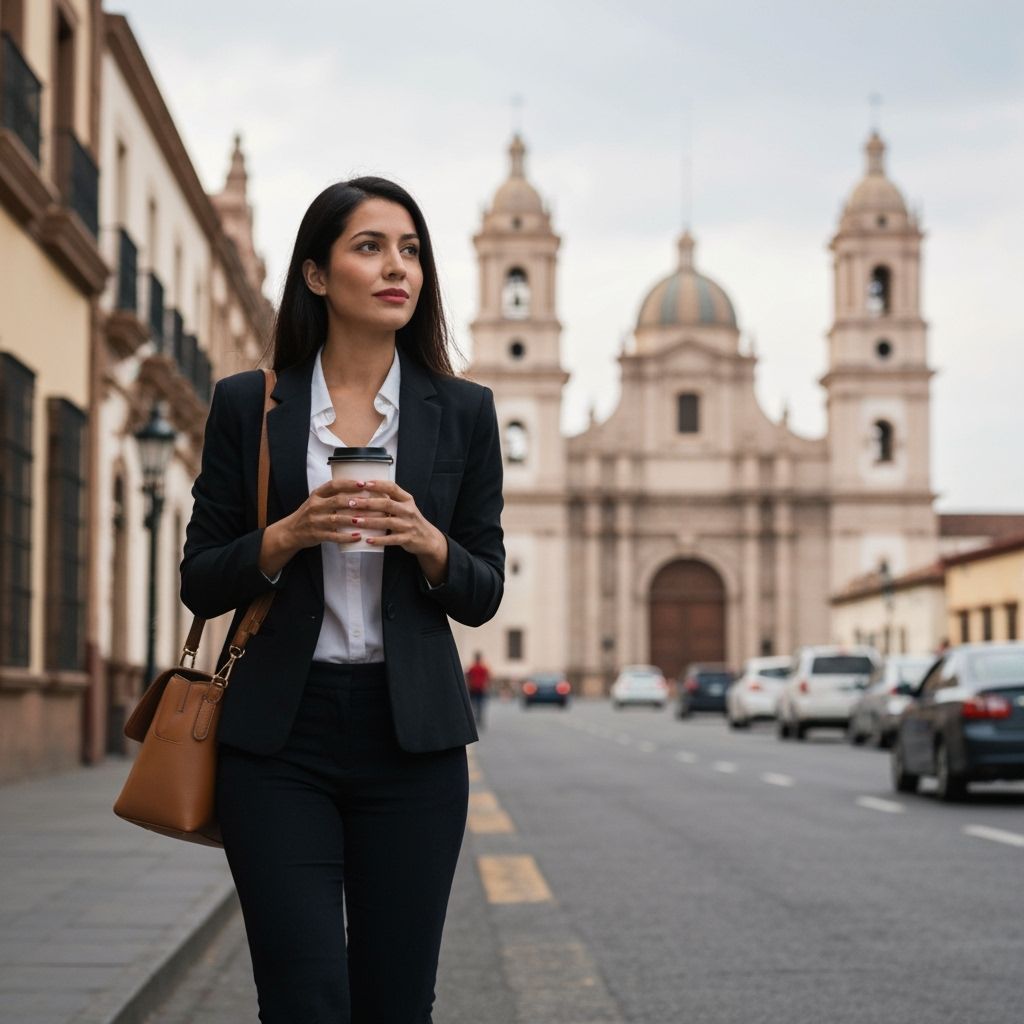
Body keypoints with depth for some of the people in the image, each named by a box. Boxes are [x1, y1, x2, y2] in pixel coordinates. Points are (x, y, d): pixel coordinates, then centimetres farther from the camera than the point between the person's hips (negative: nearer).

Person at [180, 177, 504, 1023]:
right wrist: (286, 537, -13)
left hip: (411, 732, 1)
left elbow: (483, 594, 9)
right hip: (279, 732, -1)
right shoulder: (248, 404, 4)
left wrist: (426, 543, -12)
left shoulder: (463, 411, 7)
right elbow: (200, 583, 5)